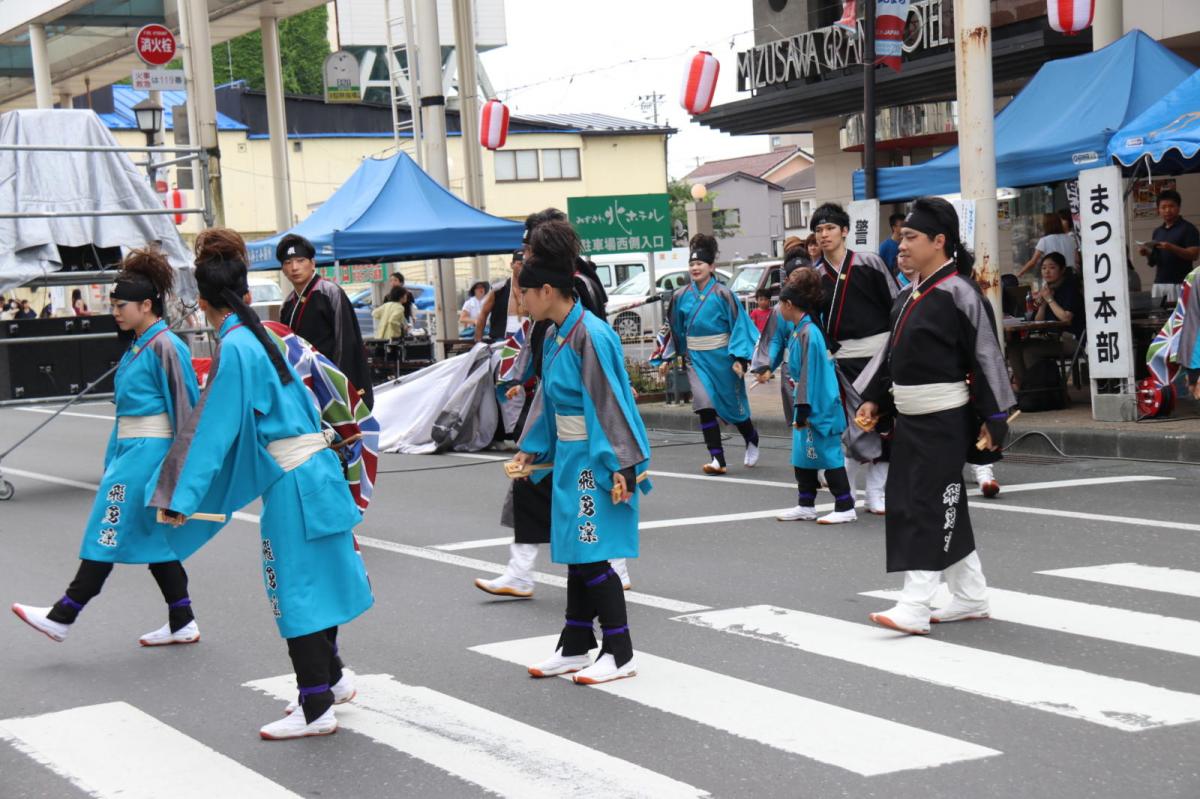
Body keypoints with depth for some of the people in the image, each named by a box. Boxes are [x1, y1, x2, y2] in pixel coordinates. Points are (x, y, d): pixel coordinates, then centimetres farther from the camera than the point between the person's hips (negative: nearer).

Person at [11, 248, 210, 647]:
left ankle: (62, 617, 1)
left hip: (149, 453, -10)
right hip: (131, 451, 10)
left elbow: (184, 407, -15)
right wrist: (112, 461, 19)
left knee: (110, 535, -4)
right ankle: (182, 623, 16)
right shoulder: (138, 347, 13)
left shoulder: (164, 348, -14)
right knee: (153, 537, 11)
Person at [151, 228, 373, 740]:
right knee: (315, 582, 21)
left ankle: (316, 710, 4)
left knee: (297, 592, -1)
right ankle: (332, 678, 35)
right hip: (316, 470, 8)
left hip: (292, 485, -8)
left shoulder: (234, 348, -15)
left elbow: (215, 429, -18)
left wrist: (183, 499, -17)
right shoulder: (264, 336, 9)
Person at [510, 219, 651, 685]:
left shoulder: (590, 336, -19)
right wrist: (531, 449, 21)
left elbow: (610, 404, -20)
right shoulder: (556, 336, 8)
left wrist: (621, 466, -21)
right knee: (577, 555, 15)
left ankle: (619, 654, 4)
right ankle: (575, 647, 24)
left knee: (592, 556, -5)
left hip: (596, 461, -9)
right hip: (569, 457, 9)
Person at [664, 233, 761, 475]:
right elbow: (674, 330, 13)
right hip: (696, 359, 3)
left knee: (733, 406, 10)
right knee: (705, 407, -10)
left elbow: (740, 326, -9)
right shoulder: (681, 297, 2)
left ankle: (752, 441, 39)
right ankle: (717, 459, -7)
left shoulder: (723, 295, -9)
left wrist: (739, 358, -16)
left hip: (722, 358, -3)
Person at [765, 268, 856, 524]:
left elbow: (809, 376, -20)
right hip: (806, 406, 10)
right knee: (802, 454, 14)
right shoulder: (798, 330, 8)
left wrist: (803, 411, -19)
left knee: (828, 454, -3)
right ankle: (805, 506, 23)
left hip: (819, 407, -10)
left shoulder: (808, 334, -20)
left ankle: (845, 508, 3)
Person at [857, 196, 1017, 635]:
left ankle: (914, 607, -7)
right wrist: (874, 399, 16)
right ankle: (971, 597, 24)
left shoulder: (959, 294, -14)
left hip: (944, 421, -9)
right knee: (945, 508, 13)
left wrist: (994, 419, -16)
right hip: (910, 418, 9)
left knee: (931, 506, -8)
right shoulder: (909, 296, 11)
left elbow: (987, 358, -14)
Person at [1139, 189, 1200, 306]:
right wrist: (1147, 252, 2)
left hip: (1179, 284, -6)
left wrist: (1172, 248, -21)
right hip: (1159, 284, 6)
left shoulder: (1188, 228, -1)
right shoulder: (1157, 232, 18)